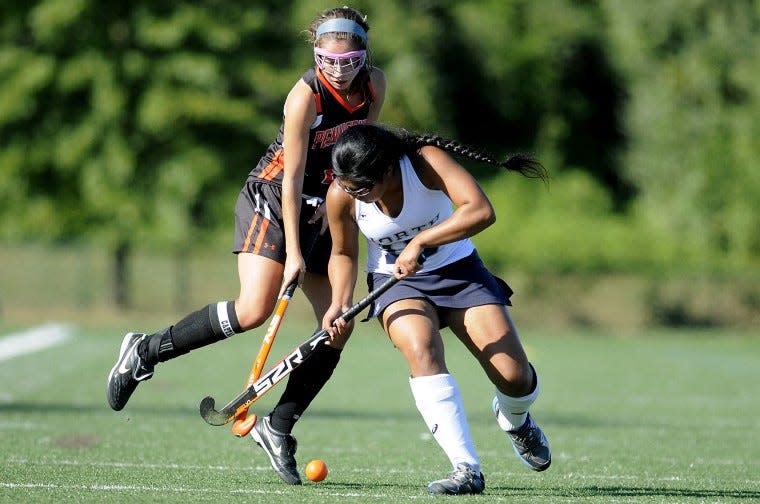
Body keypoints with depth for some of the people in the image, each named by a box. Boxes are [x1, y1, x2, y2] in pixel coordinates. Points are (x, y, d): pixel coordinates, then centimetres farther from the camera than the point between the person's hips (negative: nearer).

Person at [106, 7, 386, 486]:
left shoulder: (374, 83, -4)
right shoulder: (306, 96, -22)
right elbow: (292, 178, -20)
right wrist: (293, 252, -21)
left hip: (321, 210, 7)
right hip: (271, 199, -7)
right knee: (255, 309, -25)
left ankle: (278, 427, 5)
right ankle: (145, 351, -11)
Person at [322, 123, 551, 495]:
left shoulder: (426, 161, -28)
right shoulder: (340, 196, -18)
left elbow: (481, 211, -40)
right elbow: (343, 254, 1)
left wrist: (419, 242, -41)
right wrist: (340, 305, -15)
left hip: (458, 269, -1)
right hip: (396, 283, 1)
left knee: (516, 379, -10)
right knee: (421, 350, -34)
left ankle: (514, 421, 31)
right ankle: (467, 470, -34)